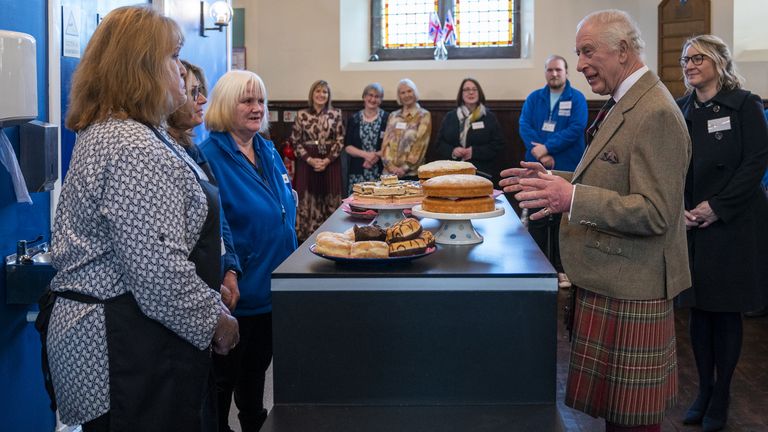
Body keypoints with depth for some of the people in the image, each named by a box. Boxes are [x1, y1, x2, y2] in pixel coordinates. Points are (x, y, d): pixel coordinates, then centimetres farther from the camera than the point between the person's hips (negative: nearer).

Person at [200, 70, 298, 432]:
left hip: (272, 288, 8)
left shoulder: (268, 151, 7)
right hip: (237, 293, -8)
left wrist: (290, 263, 17)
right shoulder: (210, 157, -17)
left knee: (257, 365, 24)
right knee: (224, 375, 9)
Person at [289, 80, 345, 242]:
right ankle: (307, 237, 8)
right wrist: (310, 159, -9)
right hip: (307, 163, 0)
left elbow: (340, 140, 0)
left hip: (330, 163, 0)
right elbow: (295, 141, 3)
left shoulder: (336, 114, 2)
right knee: (307, 201, 0)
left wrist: (327, 160, -10)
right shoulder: (302, 115, 2)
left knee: (330, 201, 1)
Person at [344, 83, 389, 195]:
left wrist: (376, 155, -14)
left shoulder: (387, 118, 2)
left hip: (381, 172, -2)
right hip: (358, 173, 2)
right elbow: (347, 146, 5)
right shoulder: (354, 119, 9)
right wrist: (366, 154, -9)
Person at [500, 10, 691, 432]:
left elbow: (656, 214, -25)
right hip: (607, 280, 10)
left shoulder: (656, 114, -19)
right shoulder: (623, 105, 13)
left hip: (629, 288, -10)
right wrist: (554, 178, 11)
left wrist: (573, 199, -32)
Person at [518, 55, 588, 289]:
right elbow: (524, 125, -2)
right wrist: (540, 154, -16)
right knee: (536, 220, 7)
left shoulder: (577, 99, 0)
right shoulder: (534, 98, 9)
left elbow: (576, 129, -13)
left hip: (566, 170, -3)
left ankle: (561, 269, 13)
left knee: (562, 221, 4)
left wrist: (547, 148, -19)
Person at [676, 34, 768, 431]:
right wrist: (678, 208, -6)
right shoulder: (680, 110, 9)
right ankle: (704, 390, 22)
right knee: (698, 309, 9)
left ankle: (721, 397, 16)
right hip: (690, 225, 4)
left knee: (726, 312, 4)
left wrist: (717, 206, -15)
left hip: (734, 224, -4)